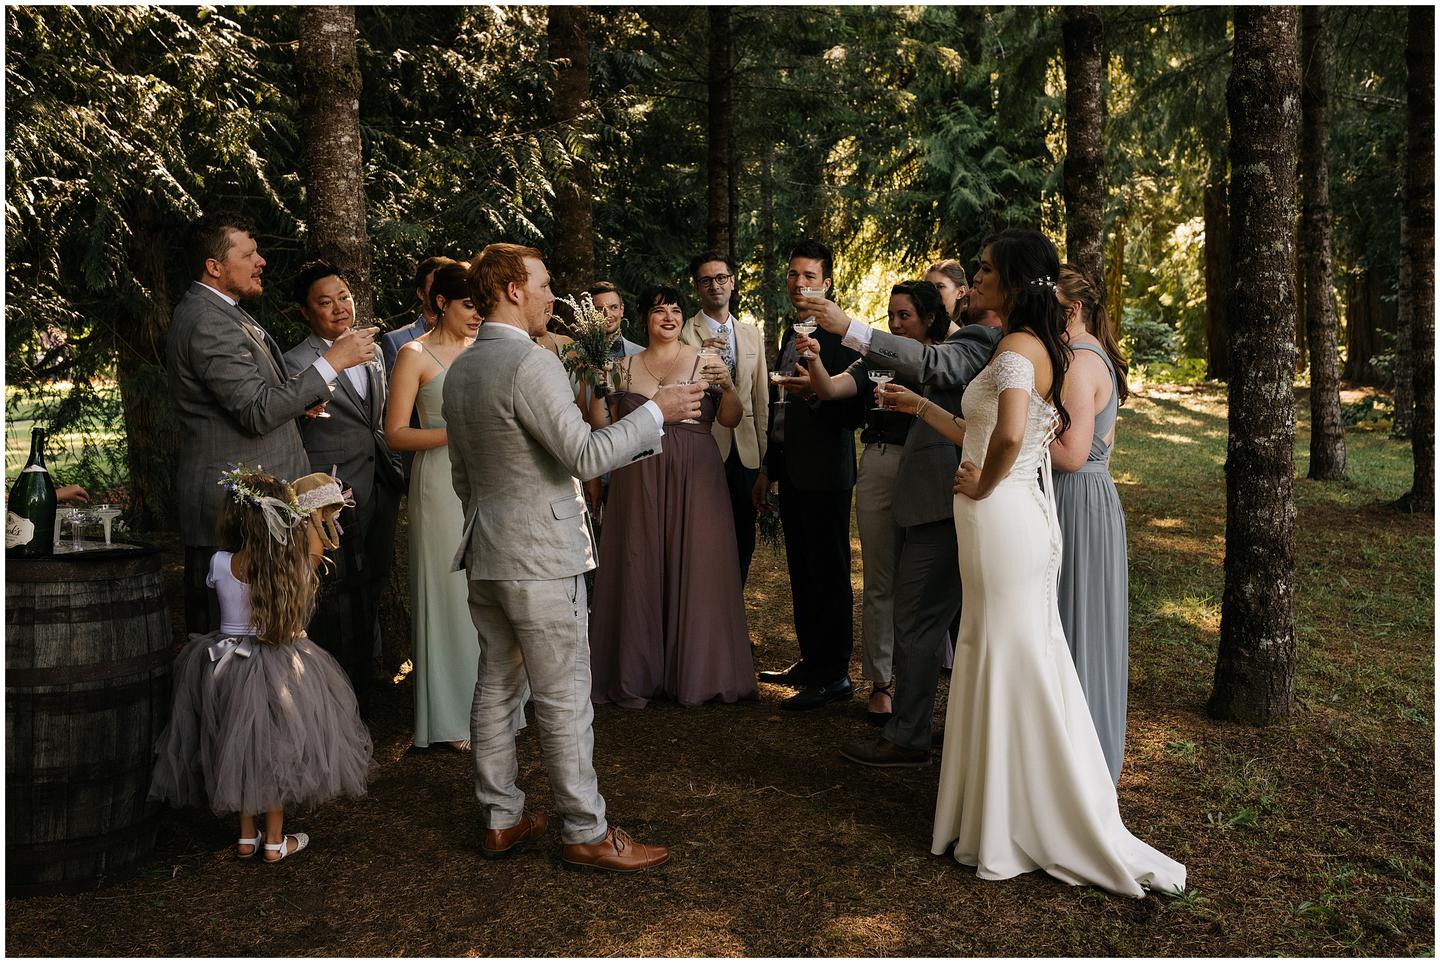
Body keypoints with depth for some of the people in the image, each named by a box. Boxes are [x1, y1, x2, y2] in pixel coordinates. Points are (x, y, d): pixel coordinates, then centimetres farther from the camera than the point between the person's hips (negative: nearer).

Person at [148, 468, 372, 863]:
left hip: (227, 664, 1)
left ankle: (246, 836, 30)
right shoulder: (297, 563, -15)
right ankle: (275, 840, 23)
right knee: (276, 750, 14)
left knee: (238, 749, 19)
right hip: (281, 666, -1)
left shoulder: (221, 564, -14)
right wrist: (314, 517, 29)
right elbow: (314, 547, 9)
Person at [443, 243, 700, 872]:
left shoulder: (459, 370, 11)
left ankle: (500, 820, 25)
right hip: (539, 557, -9)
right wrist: (656, 412, -13)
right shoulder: (531, 364, -17)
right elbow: (587, 456, -22)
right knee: (564, 699, 0)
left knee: (496, 688, 14)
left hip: (485, 555, 9)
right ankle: (585, 832, 11)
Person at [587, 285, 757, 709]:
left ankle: (696, 672, 13)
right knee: (640, 570, 2)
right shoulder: (626, 366, 11)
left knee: (694, 568, 1)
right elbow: (604, 425, 9)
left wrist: (728, 386, -16)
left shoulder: (705, 360, 6)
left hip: (694, 480, -1)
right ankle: (638, 675, 12)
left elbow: (731, 420, 1)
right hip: (639, 479, 2)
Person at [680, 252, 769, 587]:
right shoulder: (683, 334, -2)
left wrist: (764, 451, 11)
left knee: (743, 540, 10)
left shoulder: (753, 335, 13)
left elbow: (761, 397, 14)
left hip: (746, 451, 4)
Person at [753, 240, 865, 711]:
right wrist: (768, 469, 23)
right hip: (791, 471, 9)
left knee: (829, 574, -1)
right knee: (802, 572, 14)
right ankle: (811, 661, 26)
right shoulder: (791, 333, 16)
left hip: (824, 472, -9)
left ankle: (835, 675, 8)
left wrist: (815, 393, -32)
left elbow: (855, 408, -16)